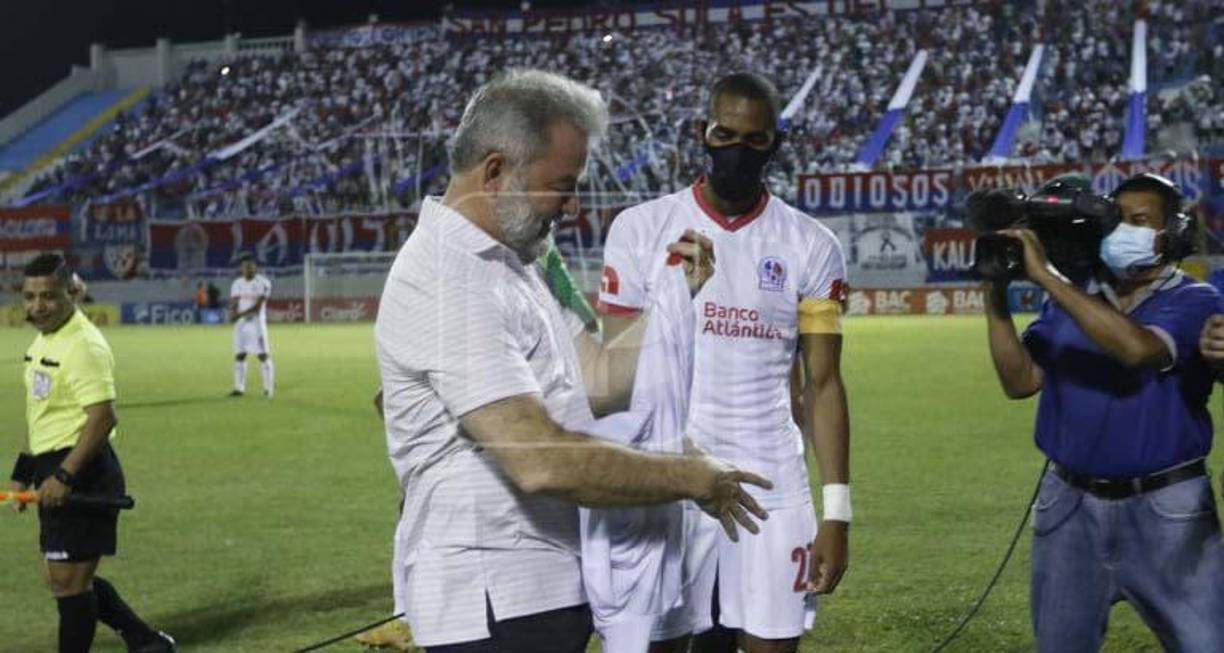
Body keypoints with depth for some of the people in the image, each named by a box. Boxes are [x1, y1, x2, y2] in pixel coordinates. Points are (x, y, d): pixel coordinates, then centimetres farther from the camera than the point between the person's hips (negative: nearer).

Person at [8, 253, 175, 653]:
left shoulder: (83, 345, -17)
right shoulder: (44, 340, 14)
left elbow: (102, 417, -24)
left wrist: (64, 476, -27)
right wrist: (28, 472, 24)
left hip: (80, 471, -10)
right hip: (54, 469, 10)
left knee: (68, 579, -5)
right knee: (59, 578, 14)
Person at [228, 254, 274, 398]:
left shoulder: (263, 283, -7)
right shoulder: (237, 283, 9)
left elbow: (258, 306, -15)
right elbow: (233, 303, 3)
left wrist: (240, 314, -24)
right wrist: (233, 313, -21)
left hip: (257, 322, -5)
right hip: (240, 323, 5)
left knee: (263, 355, -5)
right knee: (239, 355, 4)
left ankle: (268, 389, -1)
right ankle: (239, 388, 10)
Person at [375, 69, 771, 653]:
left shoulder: (509, 265, 14)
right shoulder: (447, 281, -20)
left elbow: (599, 382, 12)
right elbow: (542, 461, -26)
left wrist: (675, 296, 3)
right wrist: (692, 479, -17)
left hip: (548, 591, 10)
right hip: (494, 606, -10)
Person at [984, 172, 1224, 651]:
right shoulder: (1070, 302, 8)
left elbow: (1137, 348, -27)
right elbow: (1020, 382, 1)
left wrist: (1044, 276, -26)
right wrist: (996, 298, -9)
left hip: (1164, 509, -4)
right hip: (1070, 506, 4)